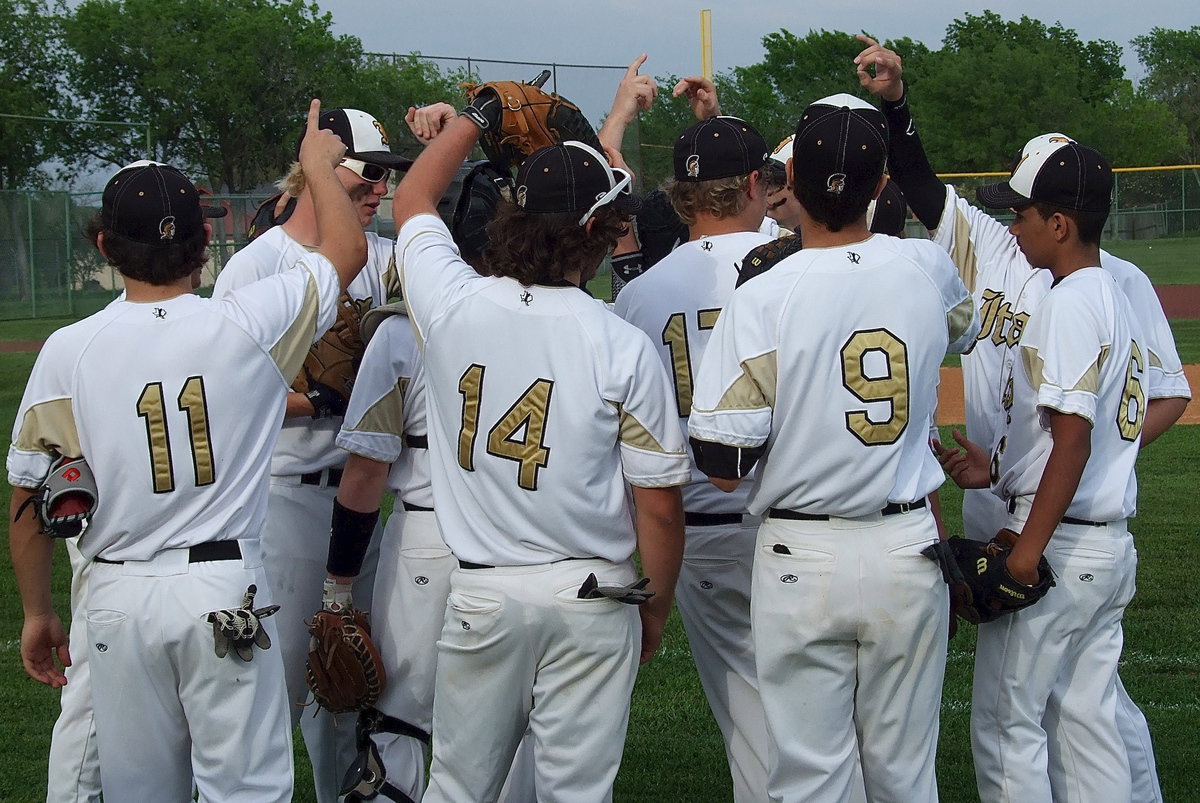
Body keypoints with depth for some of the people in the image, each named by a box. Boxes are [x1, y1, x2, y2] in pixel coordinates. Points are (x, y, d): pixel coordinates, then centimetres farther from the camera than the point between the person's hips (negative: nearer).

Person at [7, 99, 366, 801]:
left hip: (118, 599, 2)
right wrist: (319, 165, 25)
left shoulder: (67, 352, -4)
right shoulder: (247, 327, -8)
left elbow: (29, 497, 4)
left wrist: (37, 612, 17)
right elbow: (347, 250, 8)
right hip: (225, 587, -2)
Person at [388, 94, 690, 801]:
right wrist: (655, 611, 9)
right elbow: (660, 507, -6)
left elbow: (411, 201, 19)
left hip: (478, 593, 2)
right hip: (591, 597, -2)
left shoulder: (453, 304, -4)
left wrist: (479, 117, 30)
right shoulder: (624, 347, -11)